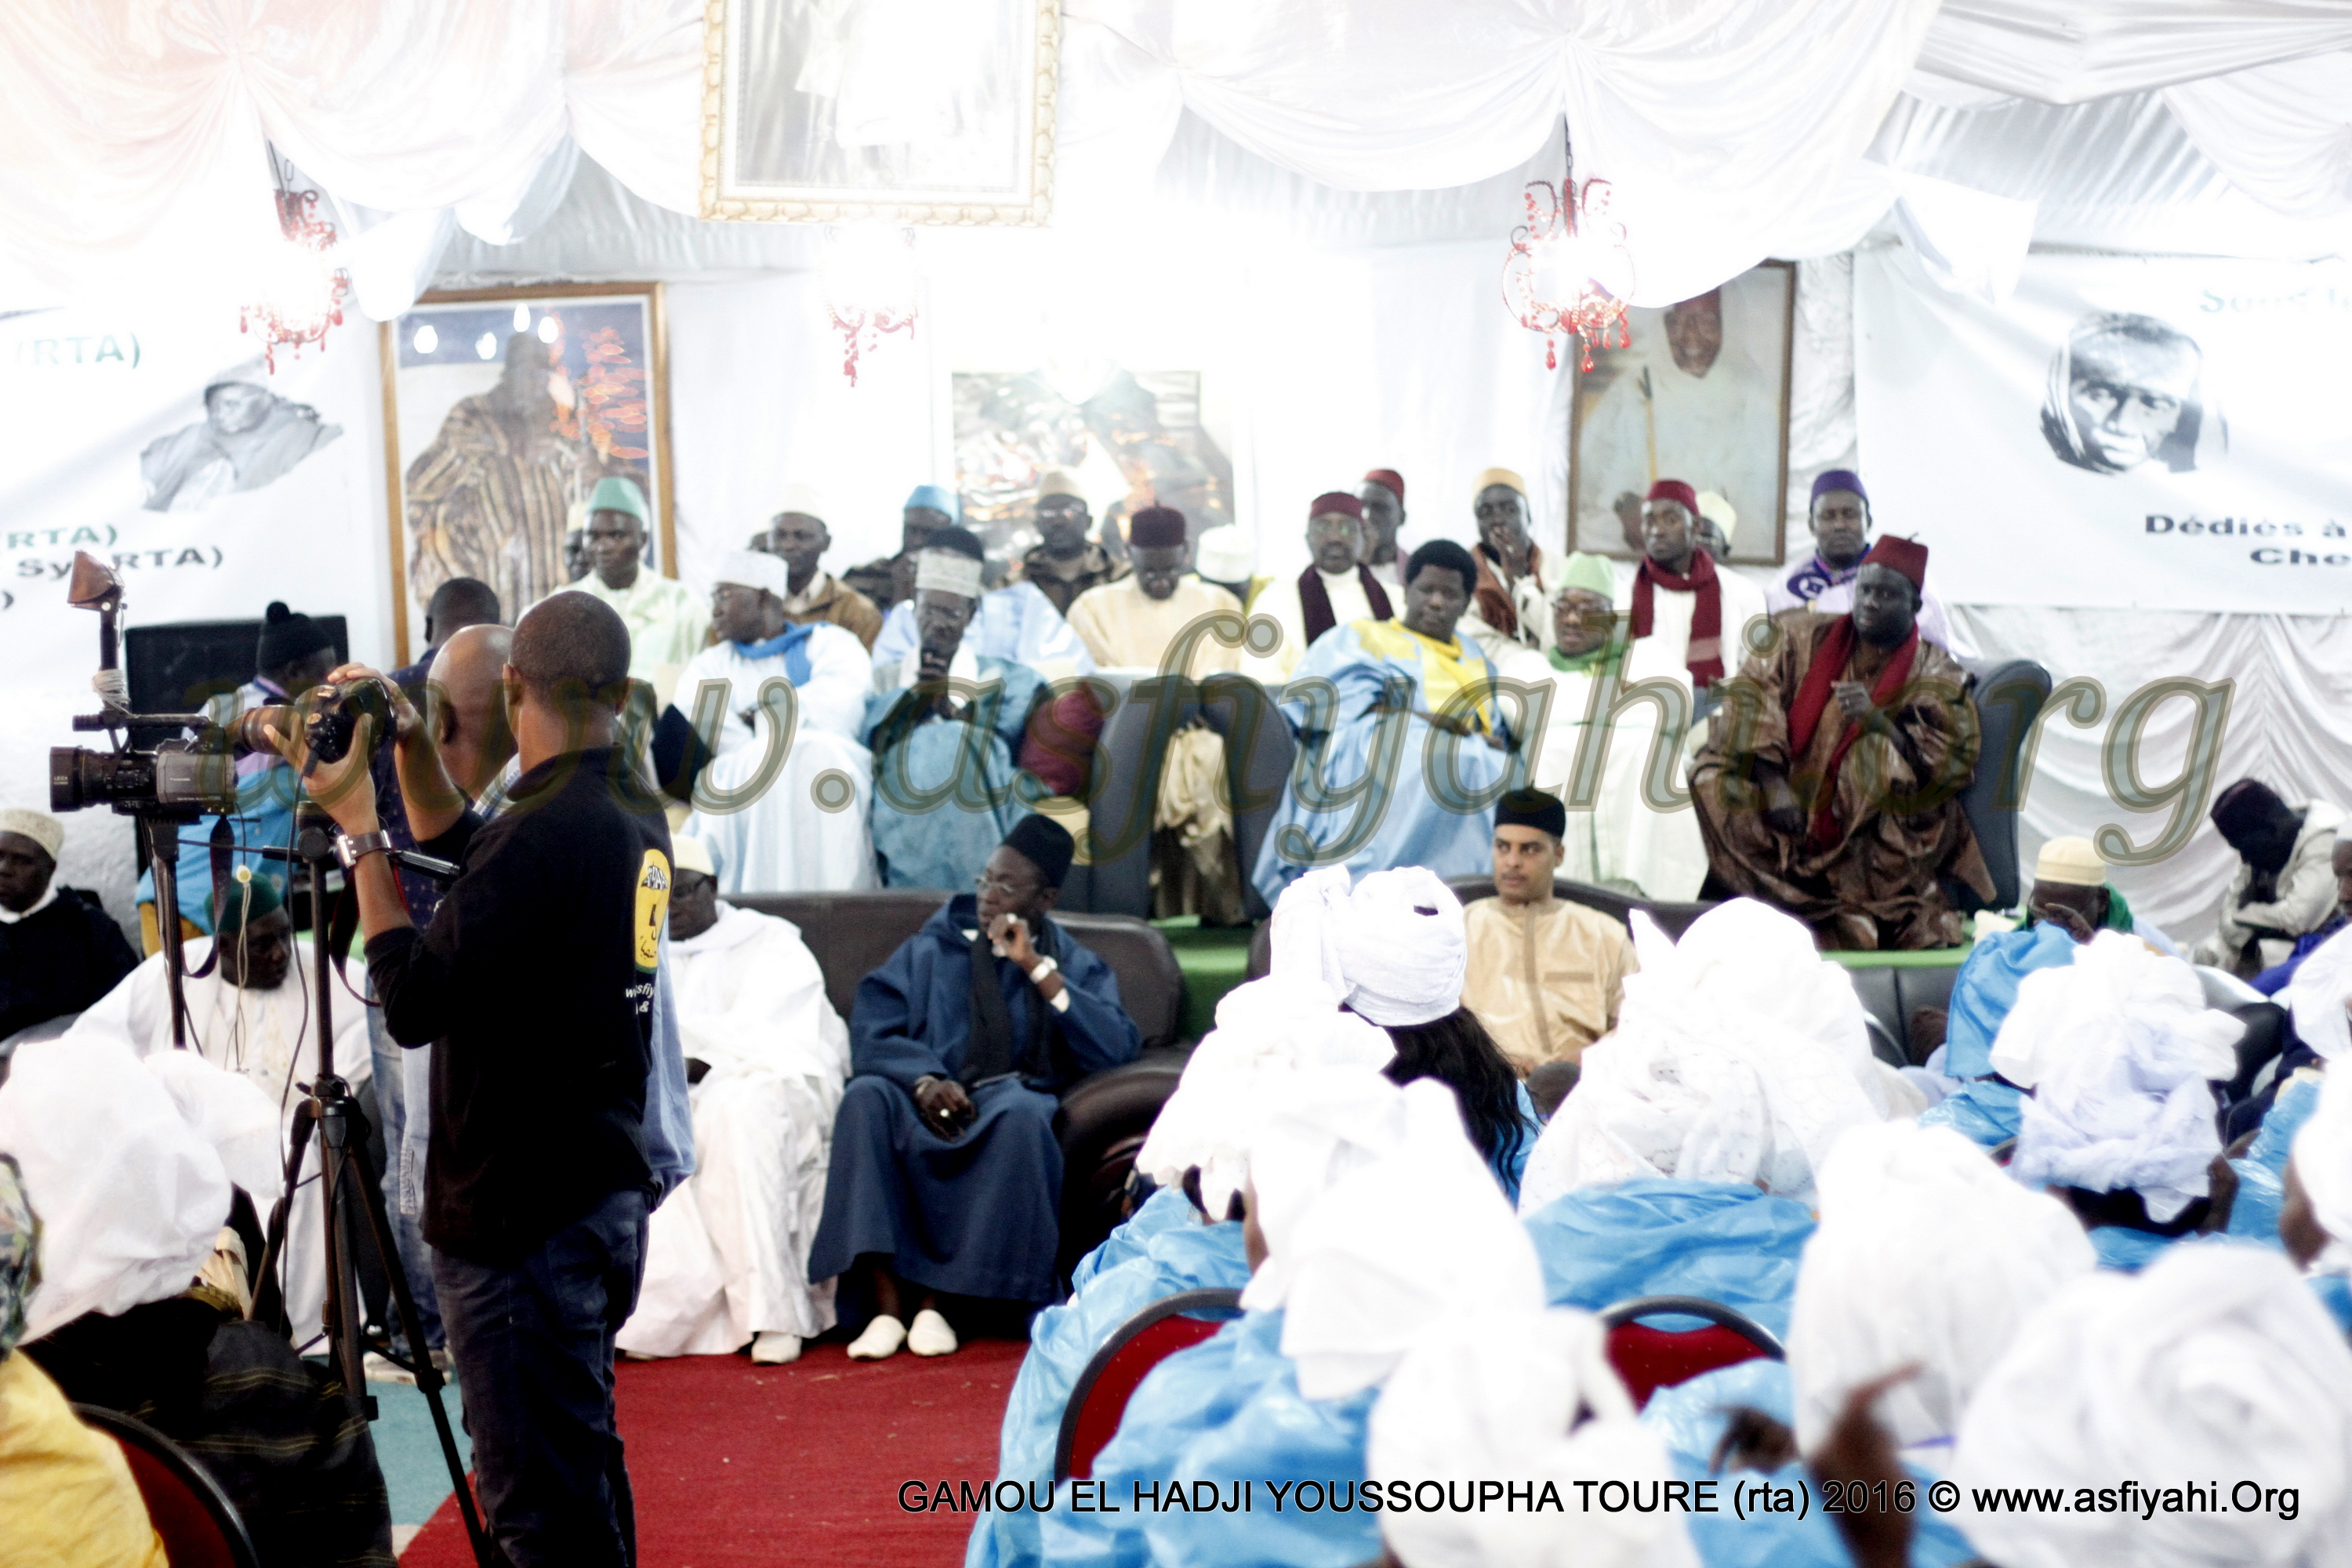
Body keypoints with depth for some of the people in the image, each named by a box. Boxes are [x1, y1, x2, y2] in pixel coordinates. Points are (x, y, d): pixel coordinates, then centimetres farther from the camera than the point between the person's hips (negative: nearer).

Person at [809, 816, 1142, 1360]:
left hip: (1009, 1102, -1)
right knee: (866, 1098, -32)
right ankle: (885, 1302, -32)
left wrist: (1038, 969, -6)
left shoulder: (1073, 964, 14)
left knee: (1021, 1112, -36)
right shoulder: (933, 947, 15)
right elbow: (870, 1032, 4)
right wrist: (924, 1080, -17)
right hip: (927, 1101, 1)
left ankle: (933, 1299, -26)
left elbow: (1116, 1049, -3)